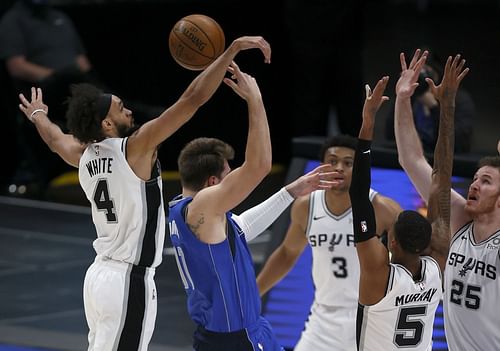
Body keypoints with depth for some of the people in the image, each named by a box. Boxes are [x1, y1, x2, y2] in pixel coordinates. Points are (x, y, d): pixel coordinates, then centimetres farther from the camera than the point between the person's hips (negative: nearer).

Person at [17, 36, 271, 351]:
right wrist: (233, 49, -15)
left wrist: (38, 115, 55)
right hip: (128, 280, -9)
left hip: (100, 274, 9)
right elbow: (193, 99, -17)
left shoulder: (84, 157, 8)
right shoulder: (135, 147, -13)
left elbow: (56, 139, 33)